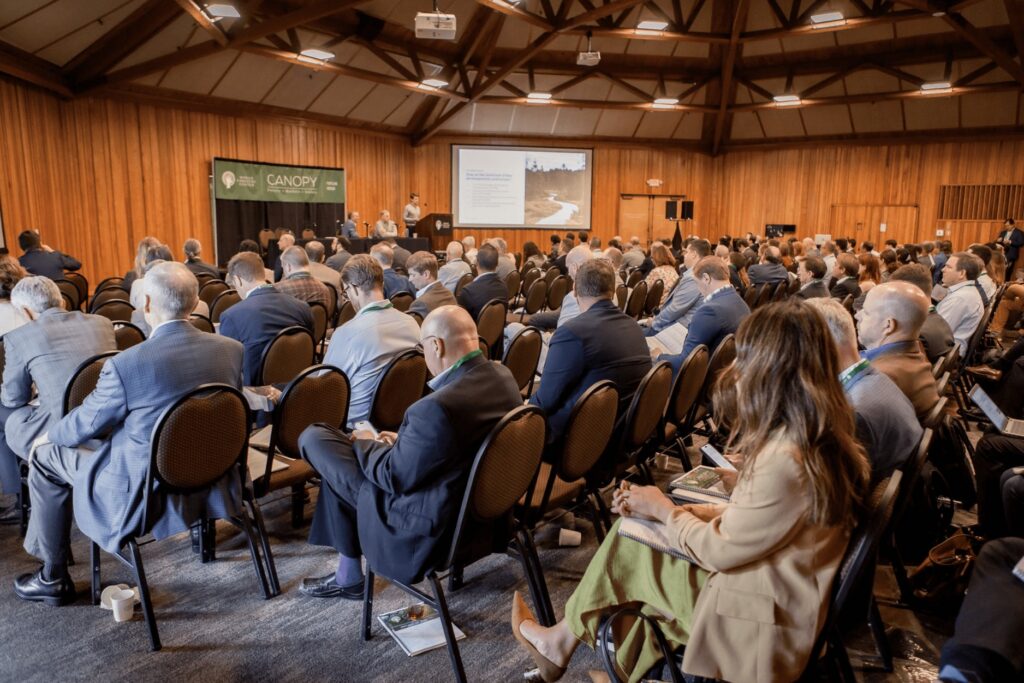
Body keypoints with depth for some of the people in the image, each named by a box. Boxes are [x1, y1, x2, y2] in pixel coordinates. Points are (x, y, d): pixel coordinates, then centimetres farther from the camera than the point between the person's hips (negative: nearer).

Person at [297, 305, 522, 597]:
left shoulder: (436, 408, -34)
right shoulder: (503, 377, -7)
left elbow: (395, 477, -19)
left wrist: (365, 444, -1)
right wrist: (404, 442, 9)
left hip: (431, 525, -9)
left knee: (314, 438, 1)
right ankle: (347, 572, 35)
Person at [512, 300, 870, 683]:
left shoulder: (783, 461, -31)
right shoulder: (818, 437, -1)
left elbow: (720, 549, -20)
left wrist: (665, 511, -4)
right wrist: (678, 510, -2)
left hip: (757, 620, -8)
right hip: (769, 589, 8)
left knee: (629, 543, 0)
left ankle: (564, 641, 25)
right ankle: (564, 641, 20)